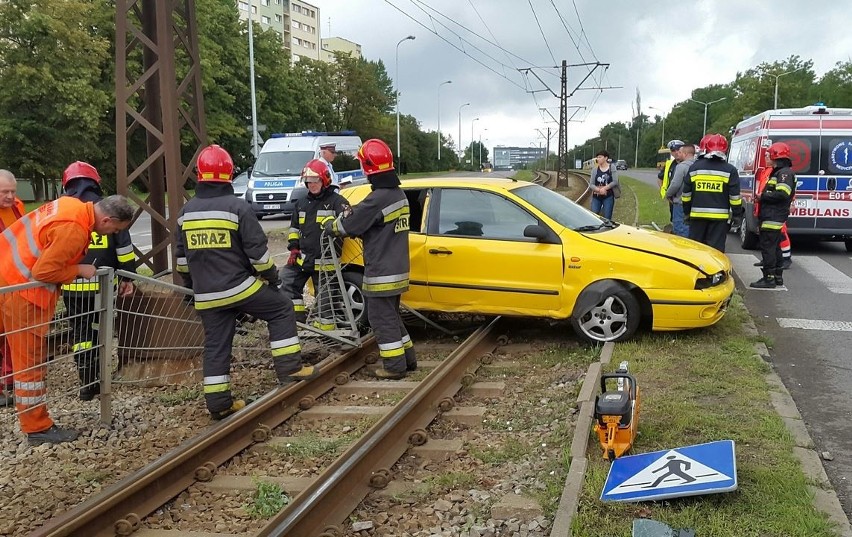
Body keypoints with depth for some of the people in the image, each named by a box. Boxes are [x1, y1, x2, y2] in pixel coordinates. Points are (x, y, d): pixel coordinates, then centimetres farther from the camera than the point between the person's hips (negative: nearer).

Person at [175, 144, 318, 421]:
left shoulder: (186, 211, 8)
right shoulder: (237, 207, -9)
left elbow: (181, 256, 15)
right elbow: (257, 249, -11)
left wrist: (191, 284, 27)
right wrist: (271, 275, 3)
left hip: (206, 296, 5)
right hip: (240, 286, -5)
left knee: (215, 346, 12)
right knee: (281, 309, 12)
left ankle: (218, 402, 14)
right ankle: (289, 368, 7)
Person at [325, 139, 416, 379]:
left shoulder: (377, 199, -22)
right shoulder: (399, 194, 8)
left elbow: (347, 225, -12)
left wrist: (330, 225, 7)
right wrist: (351, 215, 5)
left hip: (381, 273, -9)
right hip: (397, 269, 9)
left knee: (382, 319, 2)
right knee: (392, 315, 20)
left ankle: (394, 366, 8)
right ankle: (407, 358, 27)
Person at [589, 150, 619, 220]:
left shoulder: (612, 168, 1)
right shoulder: (595, 169, 4)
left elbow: (615, 182, -6)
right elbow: (591, 184, -1)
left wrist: (604, 188, -15)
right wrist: (599, 190, -19)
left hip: (608, 197, -2)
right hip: (596, 197, 2)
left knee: (607, 218, -2)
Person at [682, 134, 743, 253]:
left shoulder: (694, 167, 4)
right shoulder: (729, 170, -2)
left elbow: (686, 194, 7)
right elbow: (735, 196, -3)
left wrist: (686, 212, 17)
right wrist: (737, 215, 6)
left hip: (697, 215, 2)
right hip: (720, 216, -2)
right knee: (716, 248, 0)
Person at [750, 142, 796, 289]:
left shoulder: (785, 172, -13)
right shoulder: (777, 172, 20)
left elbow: (782, 194, -25)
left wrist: (763, 196, -15)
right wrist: (762, 197, 9)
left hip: (773, 218, -11)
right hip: (770, 217, 11)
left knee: (767, 247, -9)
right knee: (774, 247, 16)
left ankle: (769, 278, -7)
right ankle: (778, 276, 24)